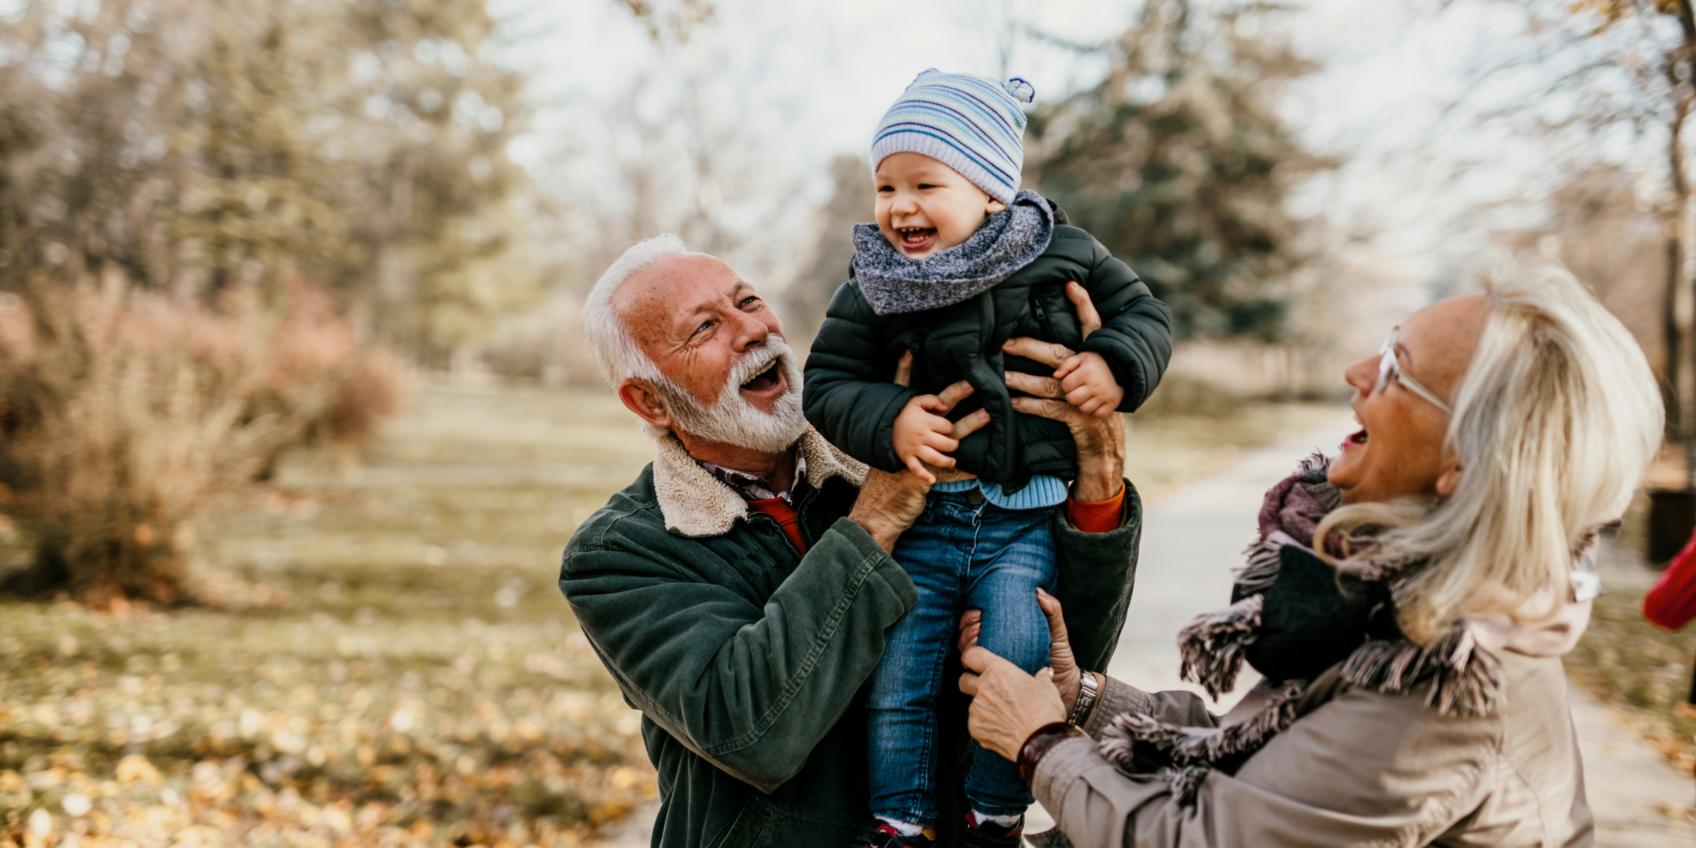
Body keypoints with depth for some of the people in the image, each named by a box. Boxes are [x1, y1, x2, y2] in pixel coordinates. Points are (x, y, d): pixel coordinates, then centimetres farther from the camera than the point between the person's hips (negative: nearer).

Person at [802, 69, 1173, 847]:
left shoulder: (1063, 255, -1)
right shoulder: (875, 289, -1)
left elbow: (1144, 314, 8)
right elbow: (827, 383, -1)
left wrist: (1116, 366, -12)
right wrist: (889, 421, -18)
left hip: (1027, 518, -1)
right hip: (922, 511, 1)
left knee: (1016, 664, -7)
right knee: (897, 668, 2)